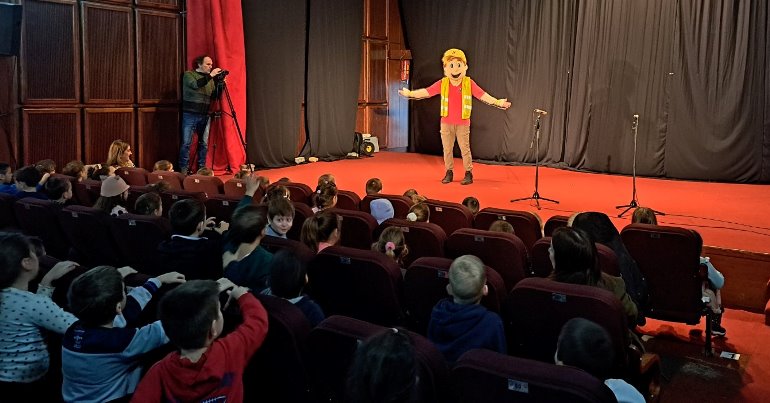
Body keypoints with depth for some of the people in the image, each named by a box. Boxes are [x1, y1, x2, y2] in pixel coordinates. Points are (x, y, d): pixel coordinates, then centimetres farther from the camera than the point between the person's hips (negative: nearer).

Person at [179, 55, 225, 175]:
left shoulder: (210, 79, 14)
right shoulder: (188, 75, -1)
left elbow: (215, 96, 10)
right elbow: (195, 85, -21)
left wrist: (221, 83, -4)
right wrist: (210, 75, -20)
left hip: (205, 115, 5)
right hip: (190, 115, -5)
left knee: (204, 143, 5)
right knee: (186, 143, -4)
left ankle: (201, 168, 14)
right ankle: (183, 169, 2)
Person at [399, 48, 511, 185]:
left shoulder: (469, 83, -4)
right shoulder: (442, 83, -1)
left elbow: (483, 95, -6)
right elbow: (426, 92, 0)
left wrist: (497, 102, -14)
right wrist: (410, 94, -5)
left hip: (463, 123, -2)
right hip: (446, 122, 2)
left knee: (465, 148, 1)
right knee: (447, 148, 8)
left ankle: (469, 174, 8)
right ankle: (449, 173, 18)